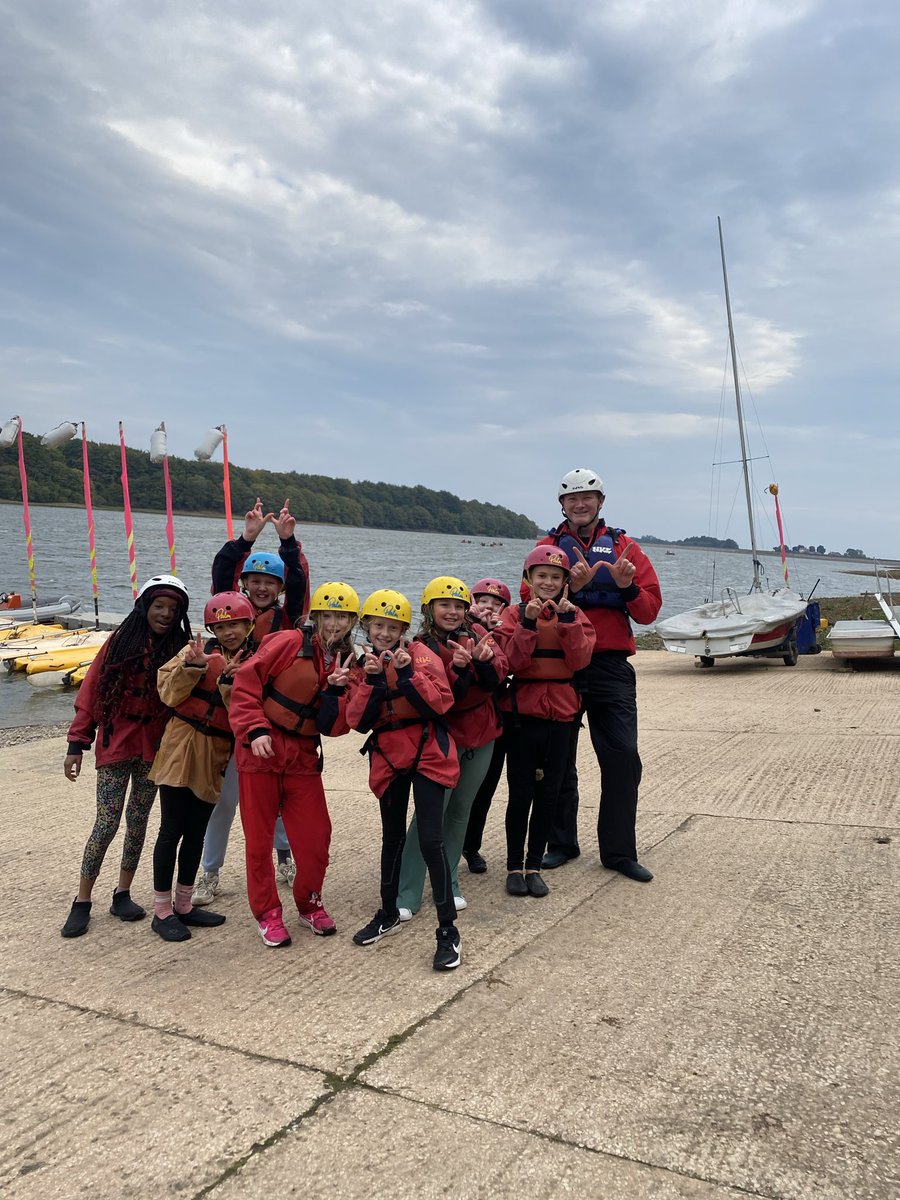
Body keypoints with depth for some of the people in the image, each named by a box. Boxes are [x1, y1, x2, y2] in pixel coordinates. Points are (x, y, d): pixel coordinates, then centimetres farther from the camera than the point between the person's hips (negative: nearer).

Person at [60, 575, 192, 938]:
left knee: (138, 822, 11)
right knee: (107, 823, -2)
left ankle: (123, 894, 24)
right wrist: (77, 744, -3)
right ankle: (82, 901, 12)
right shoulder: (119, 643, -3)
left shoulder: (180, 649, 0)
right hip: (115, 746, -2)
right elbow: (91, 693, -1)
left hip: (153, 749, 2)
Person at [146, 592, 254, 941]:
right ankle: (161, 911, 13)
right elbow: (168, 693, -6)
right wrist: (192, 666, -19)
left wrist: (229, 682, -21)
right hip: (181, 748, -2)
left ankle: (183, 905, 27)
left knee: (196, 833, 13)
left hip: (214, 756, 3)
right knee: (172, 830, 1)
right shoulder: (199, 650, 0)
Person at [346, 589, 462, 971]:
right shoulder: (362, 664, 6)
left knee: (430, 839, -11)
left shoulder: (420, 654, -5)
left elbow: (440, 703, -16)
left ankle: (448, 931, 0)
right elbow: (358, 720, -5)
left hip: (427, 754, -4)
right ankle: (388, 914, 37)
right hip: (388, 759, 4)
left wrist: (407, 673, -24)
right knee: (392, 837, 17)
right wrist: (371, 680, -17)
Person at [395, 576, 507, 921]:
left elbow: (495, 680, -10)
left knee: (460, 811, 13)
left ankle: (449, 884, 26)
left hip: (480, 737, 4)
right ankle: (406, 895, 2)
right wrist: (458, 667, -34)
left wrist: (484, 660, -30)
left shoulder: (476, 633, 1)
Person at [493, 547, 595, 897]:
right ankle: (515, 867, 17)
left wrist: (567, 619, -18)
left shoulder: (574, 616, 5)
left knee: (548, 795, 8)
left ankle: (534, 866, 21)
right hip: (523, 713, -2)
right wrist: (529, 622, -23)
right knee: (520, 794, 3)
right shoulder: (515, 614, -1)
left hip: (561, 714, 2)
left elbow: (579, 660, -10)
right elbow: (512, 661, -15)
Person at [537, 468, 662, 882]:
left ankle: (618, 851, 13)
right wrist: (572, 587, -22)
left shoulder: (624, 547, 9)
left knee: (622, 757, -1)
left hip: (610, 666, 0)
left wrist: (627, 587, -16)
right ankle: (562, 843, 26)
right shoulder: (549, 546, 7)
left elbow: (650, 609, 2)